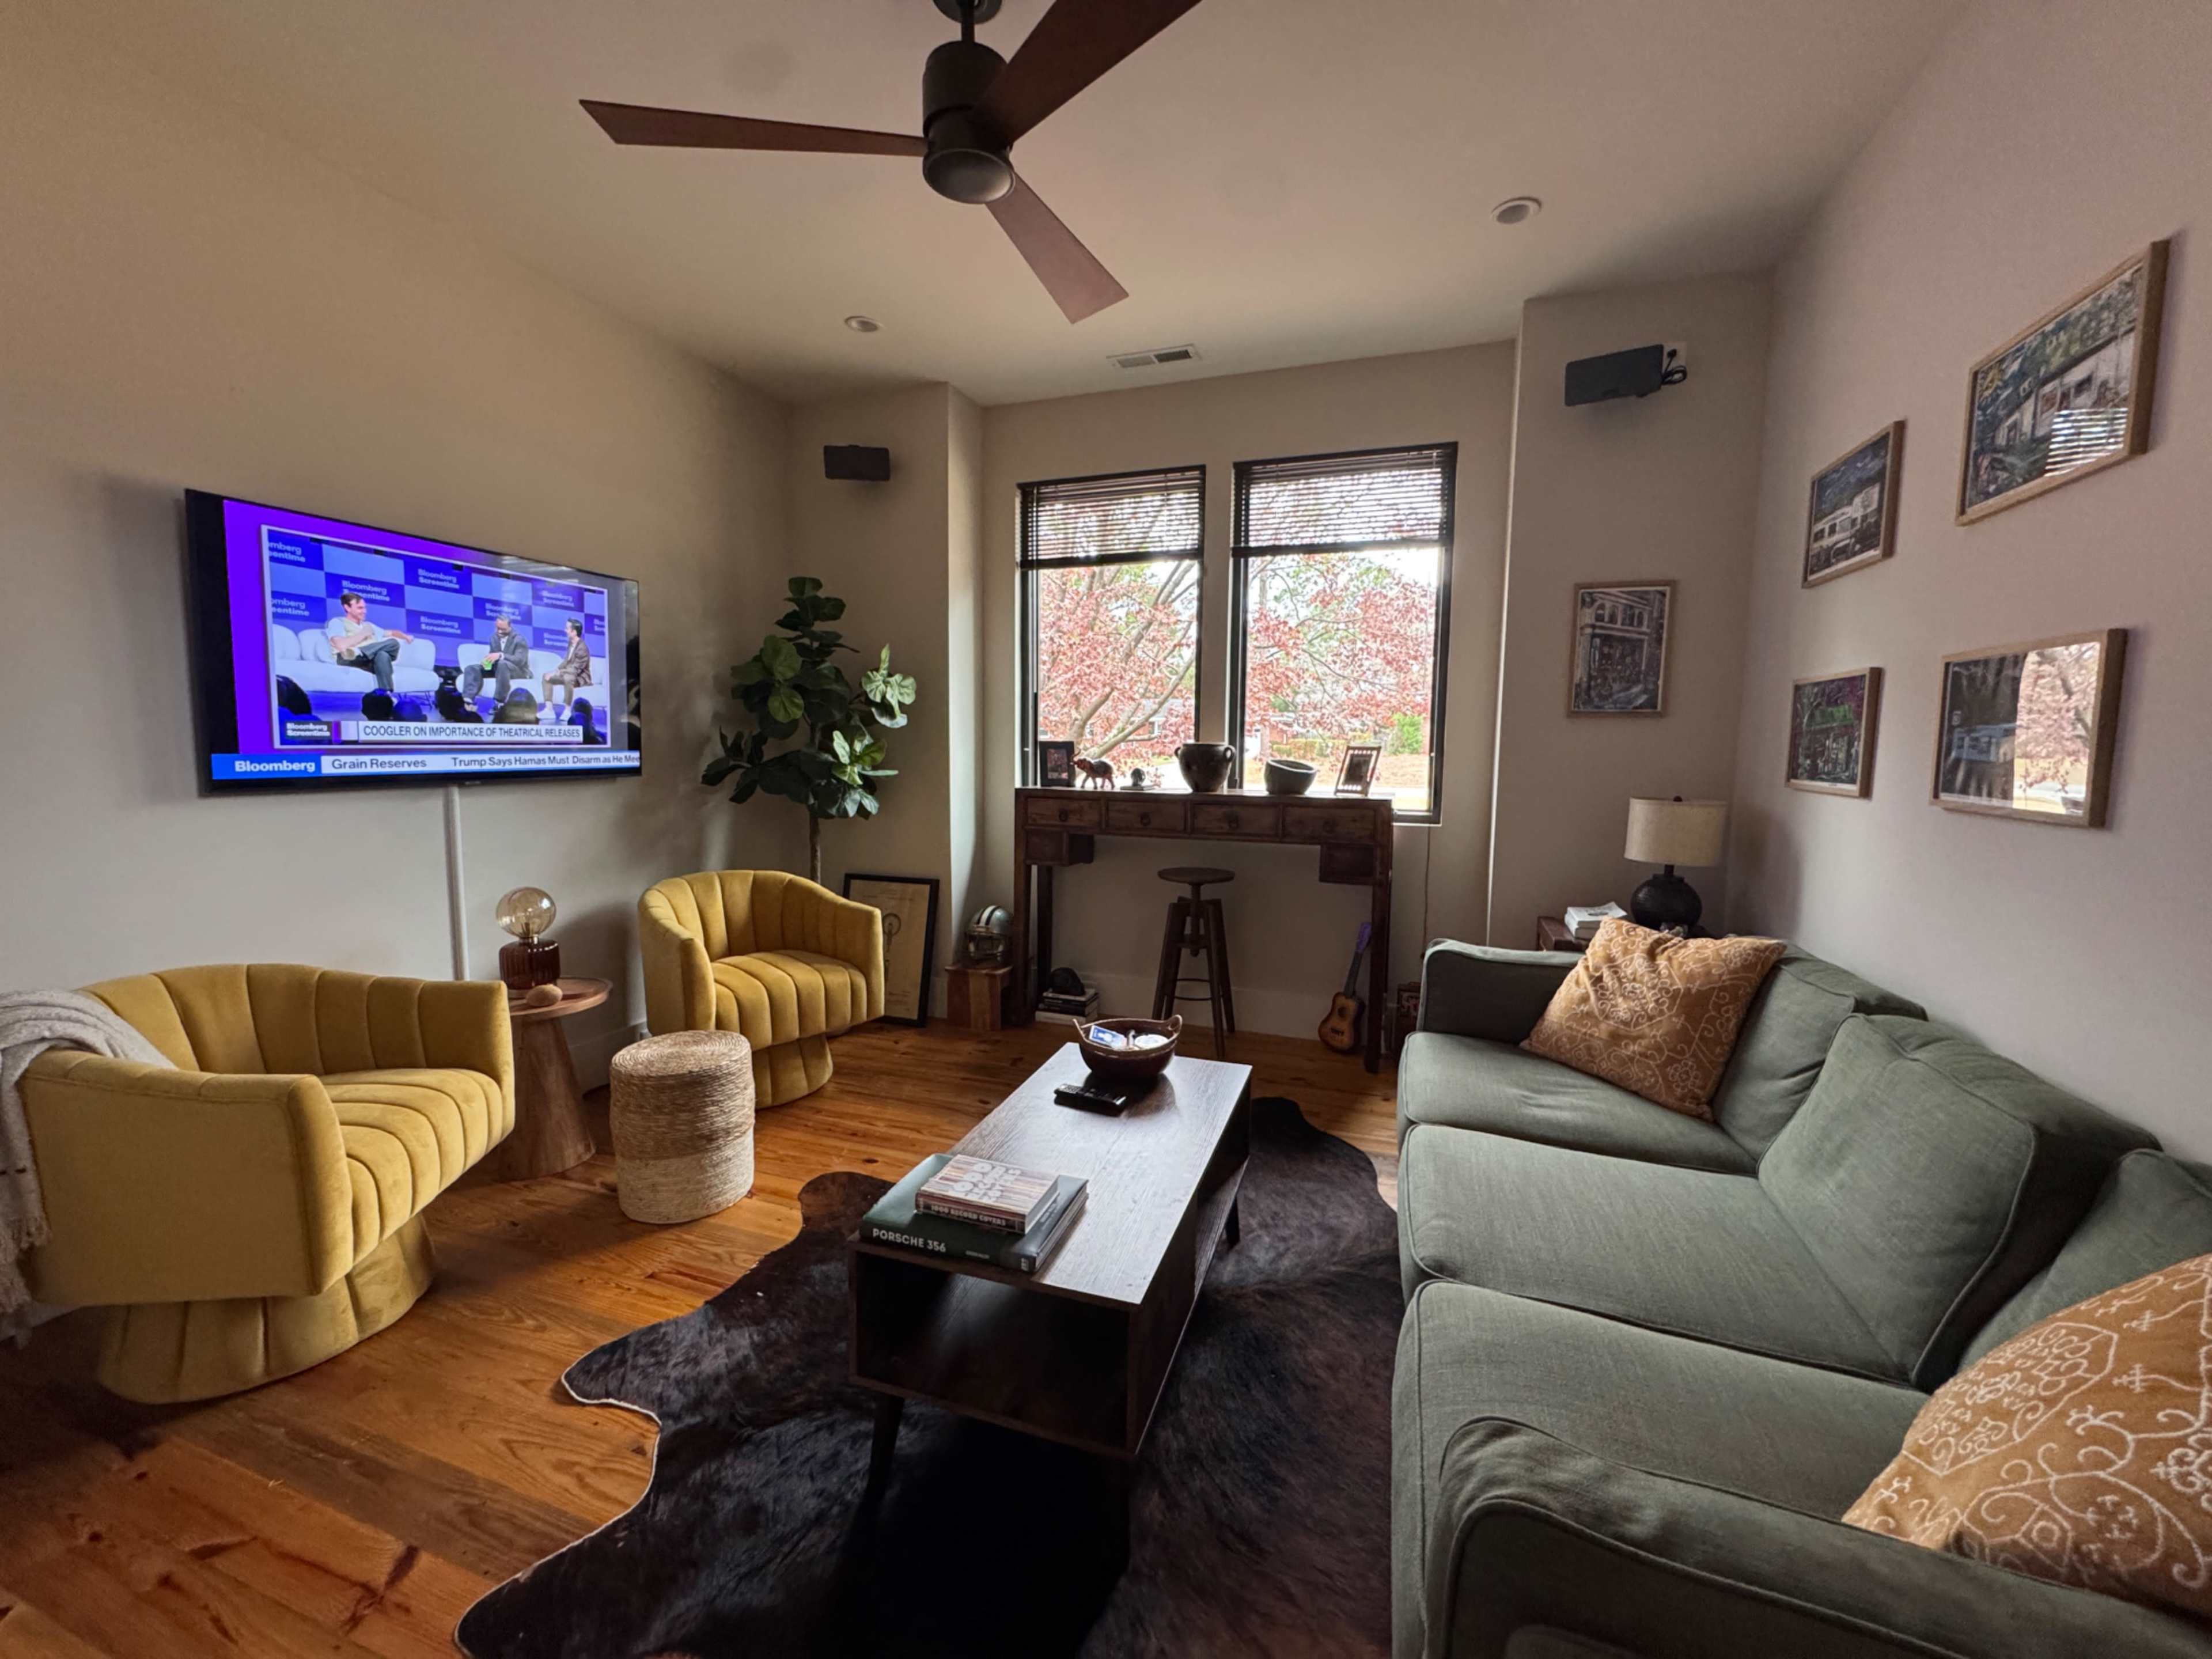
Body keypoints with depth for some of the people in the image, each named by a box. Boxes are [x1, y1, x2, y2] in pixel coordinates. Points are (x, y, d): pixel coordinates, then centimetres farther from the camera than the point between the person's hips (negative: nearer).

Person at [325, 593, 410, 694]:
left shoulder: (368, 625, 32)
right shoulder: (337, 622, 10)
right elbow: (342, 645, -9)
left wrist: (405, 636, 12)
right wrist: (364, 634, 1)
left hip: (369, 661, 4)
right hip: (348, 659, -4)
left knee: (383, 655, -37)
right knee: (393, 643, -23)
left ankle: (386, 694, -51)